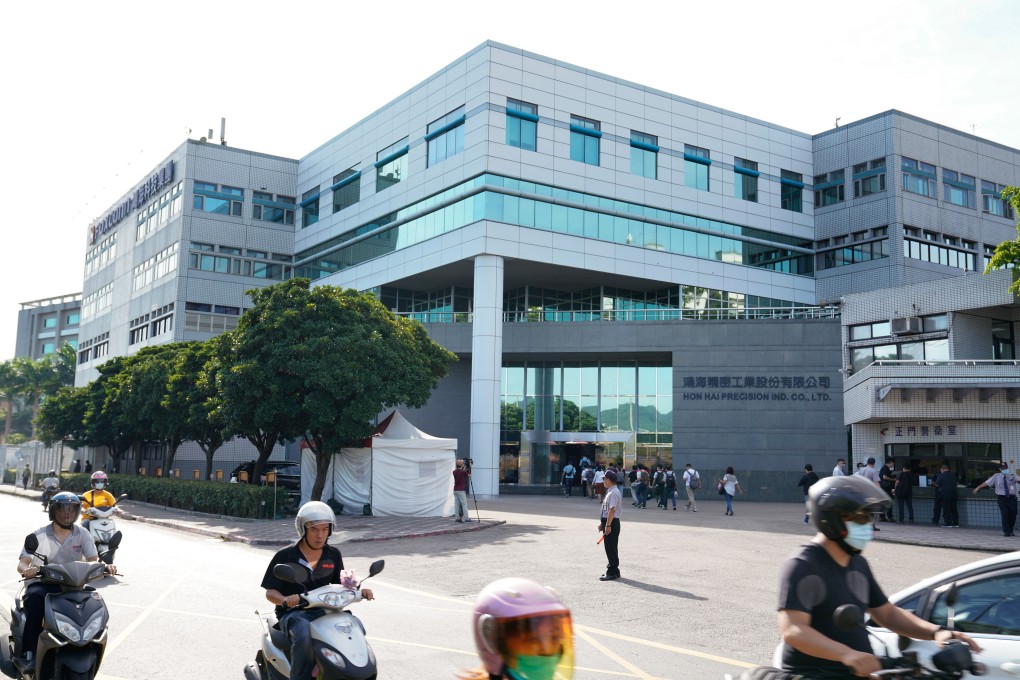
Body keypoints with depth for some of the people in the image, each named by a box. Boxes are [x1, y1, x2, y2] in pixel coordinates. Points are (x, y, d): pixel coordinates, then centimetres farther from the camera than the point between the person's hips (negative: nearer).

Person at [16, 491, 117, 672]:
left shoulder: (83, 535, 3)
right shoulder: (39, 535, -2)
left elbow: (93, 560, -7)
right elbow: (22, 563, -11)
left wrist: (105, 566, -31)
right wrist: (27, 570, -37)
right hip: (41, 583, -2)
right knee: (35, 598, -37)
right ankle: (30, 652, -30)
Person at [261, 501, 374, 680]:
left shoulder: (333, 555, 9)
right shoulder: (285, 556, -3)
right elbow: (270, 592, -3)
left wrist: (359, 591, -6)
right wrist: (285, 600, -25)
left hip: (324, 611, 4)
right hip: (294, 613, -4)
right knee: (304, 636, -38)